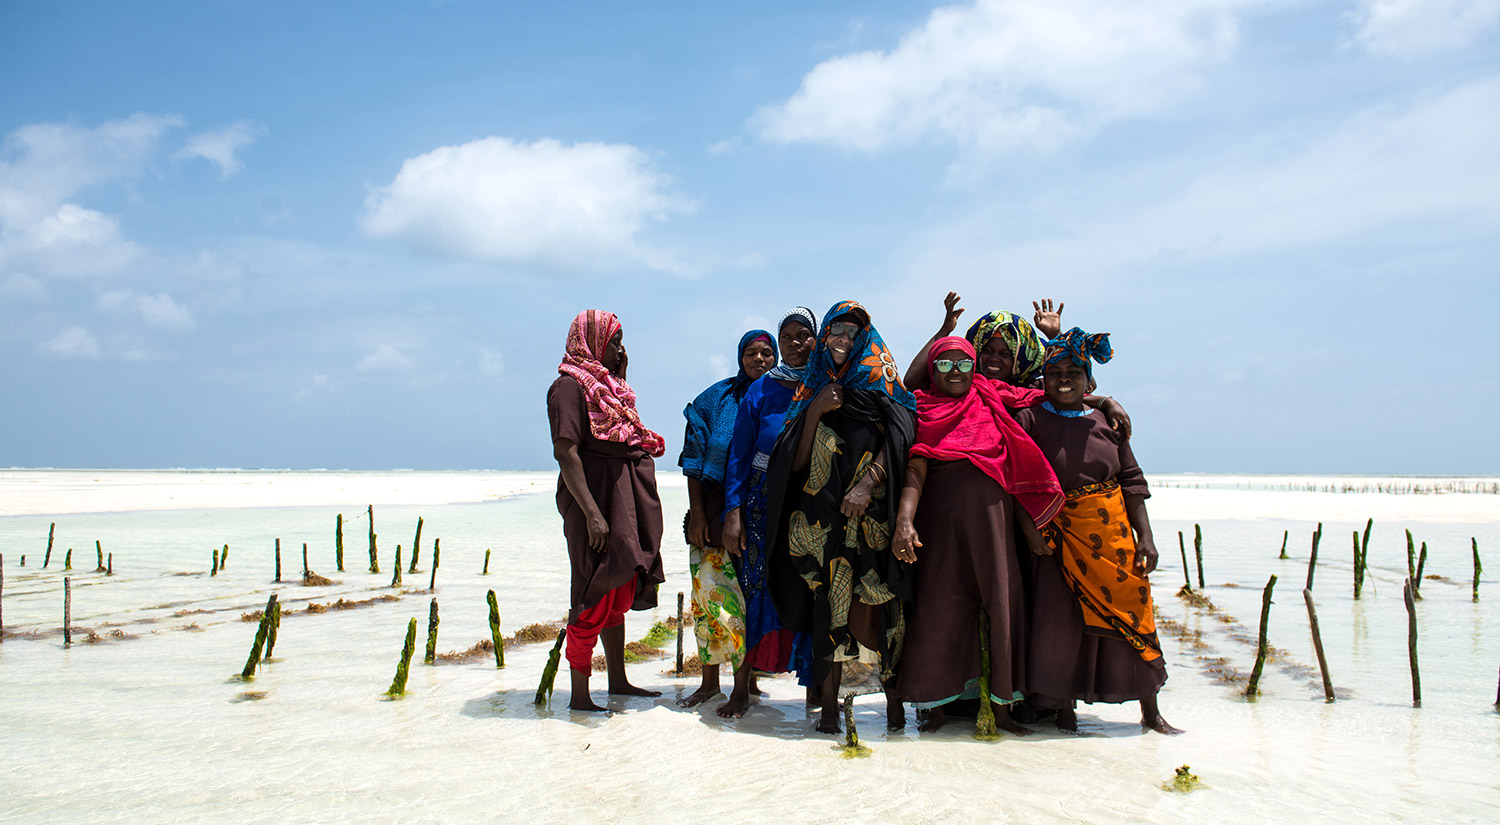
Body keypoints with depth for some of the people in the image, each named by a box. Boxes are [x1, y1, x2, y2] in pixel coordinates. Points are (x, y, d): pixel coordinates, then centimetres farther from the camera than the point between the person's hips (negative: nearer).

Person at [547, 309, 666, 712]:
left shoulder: (609, 386, 19)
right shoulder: (570, 385, -9)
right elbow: (566, 452, -19)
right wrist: (592, 513, -24)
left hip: (624, 501, 9)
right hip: (593, 499, -9)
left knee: (621, 591, 13)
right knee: (596, 595, -7)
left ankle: (618, 680, 24)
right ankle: (579, 695, 0)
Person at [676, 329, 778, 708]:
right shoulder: (717, 398, 6)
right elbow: (695, 457, 4)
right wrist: (697, 512, -4)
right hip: (714, 509, 1)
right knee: (707, 588, 1)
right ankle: (709, 680, 14)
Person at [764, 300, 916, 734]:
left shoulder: (881, 384, 11)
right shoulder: (812, 391, 17)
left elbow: (896, 440, -3)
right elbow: (797, 462, 9)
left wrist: (868, 483, -17)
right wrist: (815, 412, -4)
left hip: (872, 514, -2)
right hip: (821, 514, 2)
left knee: (880, 599, -8)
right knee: (828, 600, -4)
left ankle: (892, 691, -3)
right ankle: (829, 701, -2)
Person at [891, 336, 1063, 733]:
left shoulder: (993, 397, 16)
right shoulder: (923, 409, 8)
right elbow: (915, 468, -6)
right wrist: (904, 519, -20)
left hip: (992, 512, 2)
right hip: (940, 515, -2)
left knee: (1001, 600, 1)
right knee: (938, 603, -1)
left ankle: (1002, 706, 10)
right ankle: (936, 707, 9)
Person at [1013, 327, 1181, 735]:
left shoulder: (1107, 421, 6)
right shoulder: (1031, 419, -2)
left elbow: (1132, 481, 7)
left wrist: (1145, 537, 0)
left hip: (1114, 532, 2)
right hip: (1062, 534, -2)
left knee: (1133, 614, 5)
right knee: (1063, 619, 0)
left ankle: (1151, 712, 18)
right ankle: (1065, 709, 16)